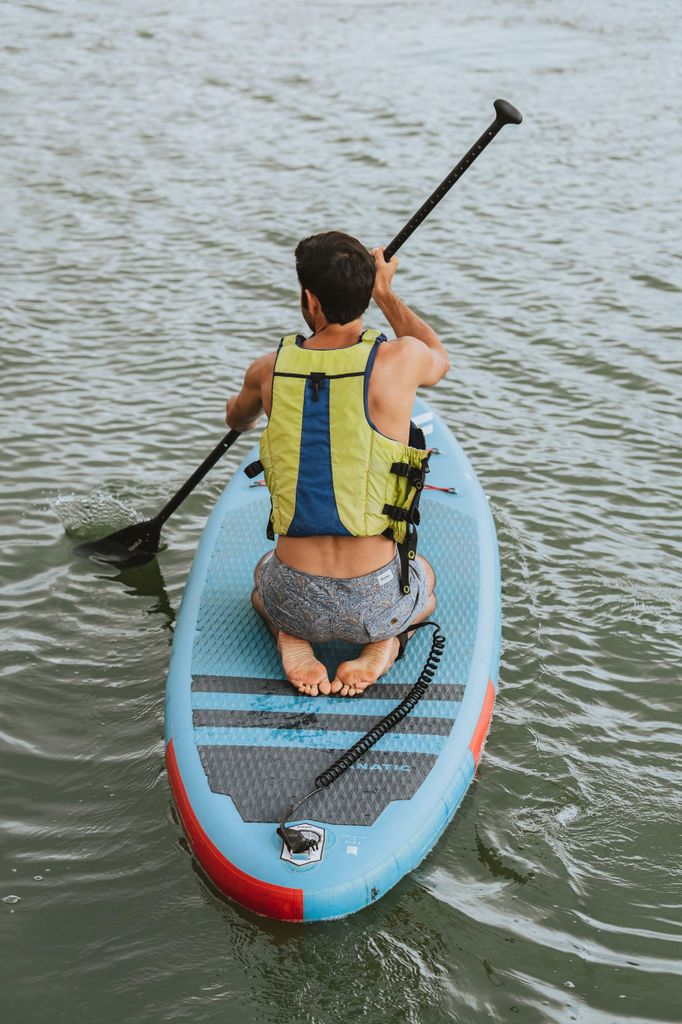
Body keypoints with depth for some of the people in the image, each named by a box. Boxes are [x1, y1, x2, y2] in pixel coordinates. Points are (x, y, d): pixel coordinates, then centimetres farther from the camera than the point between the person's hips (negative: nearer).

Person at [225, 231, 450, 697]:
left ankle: (292, 639, 9)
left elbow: (237, 420, 22)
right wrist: (386, 294, 27)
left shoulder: (271, 370, -4)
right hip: (375, 600, -1)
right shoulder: (398, 361, -13)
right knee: (426, 578, 37)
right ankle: (385, 641, 6)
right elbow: (440, 360, 15)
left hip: (295, 602, 1)